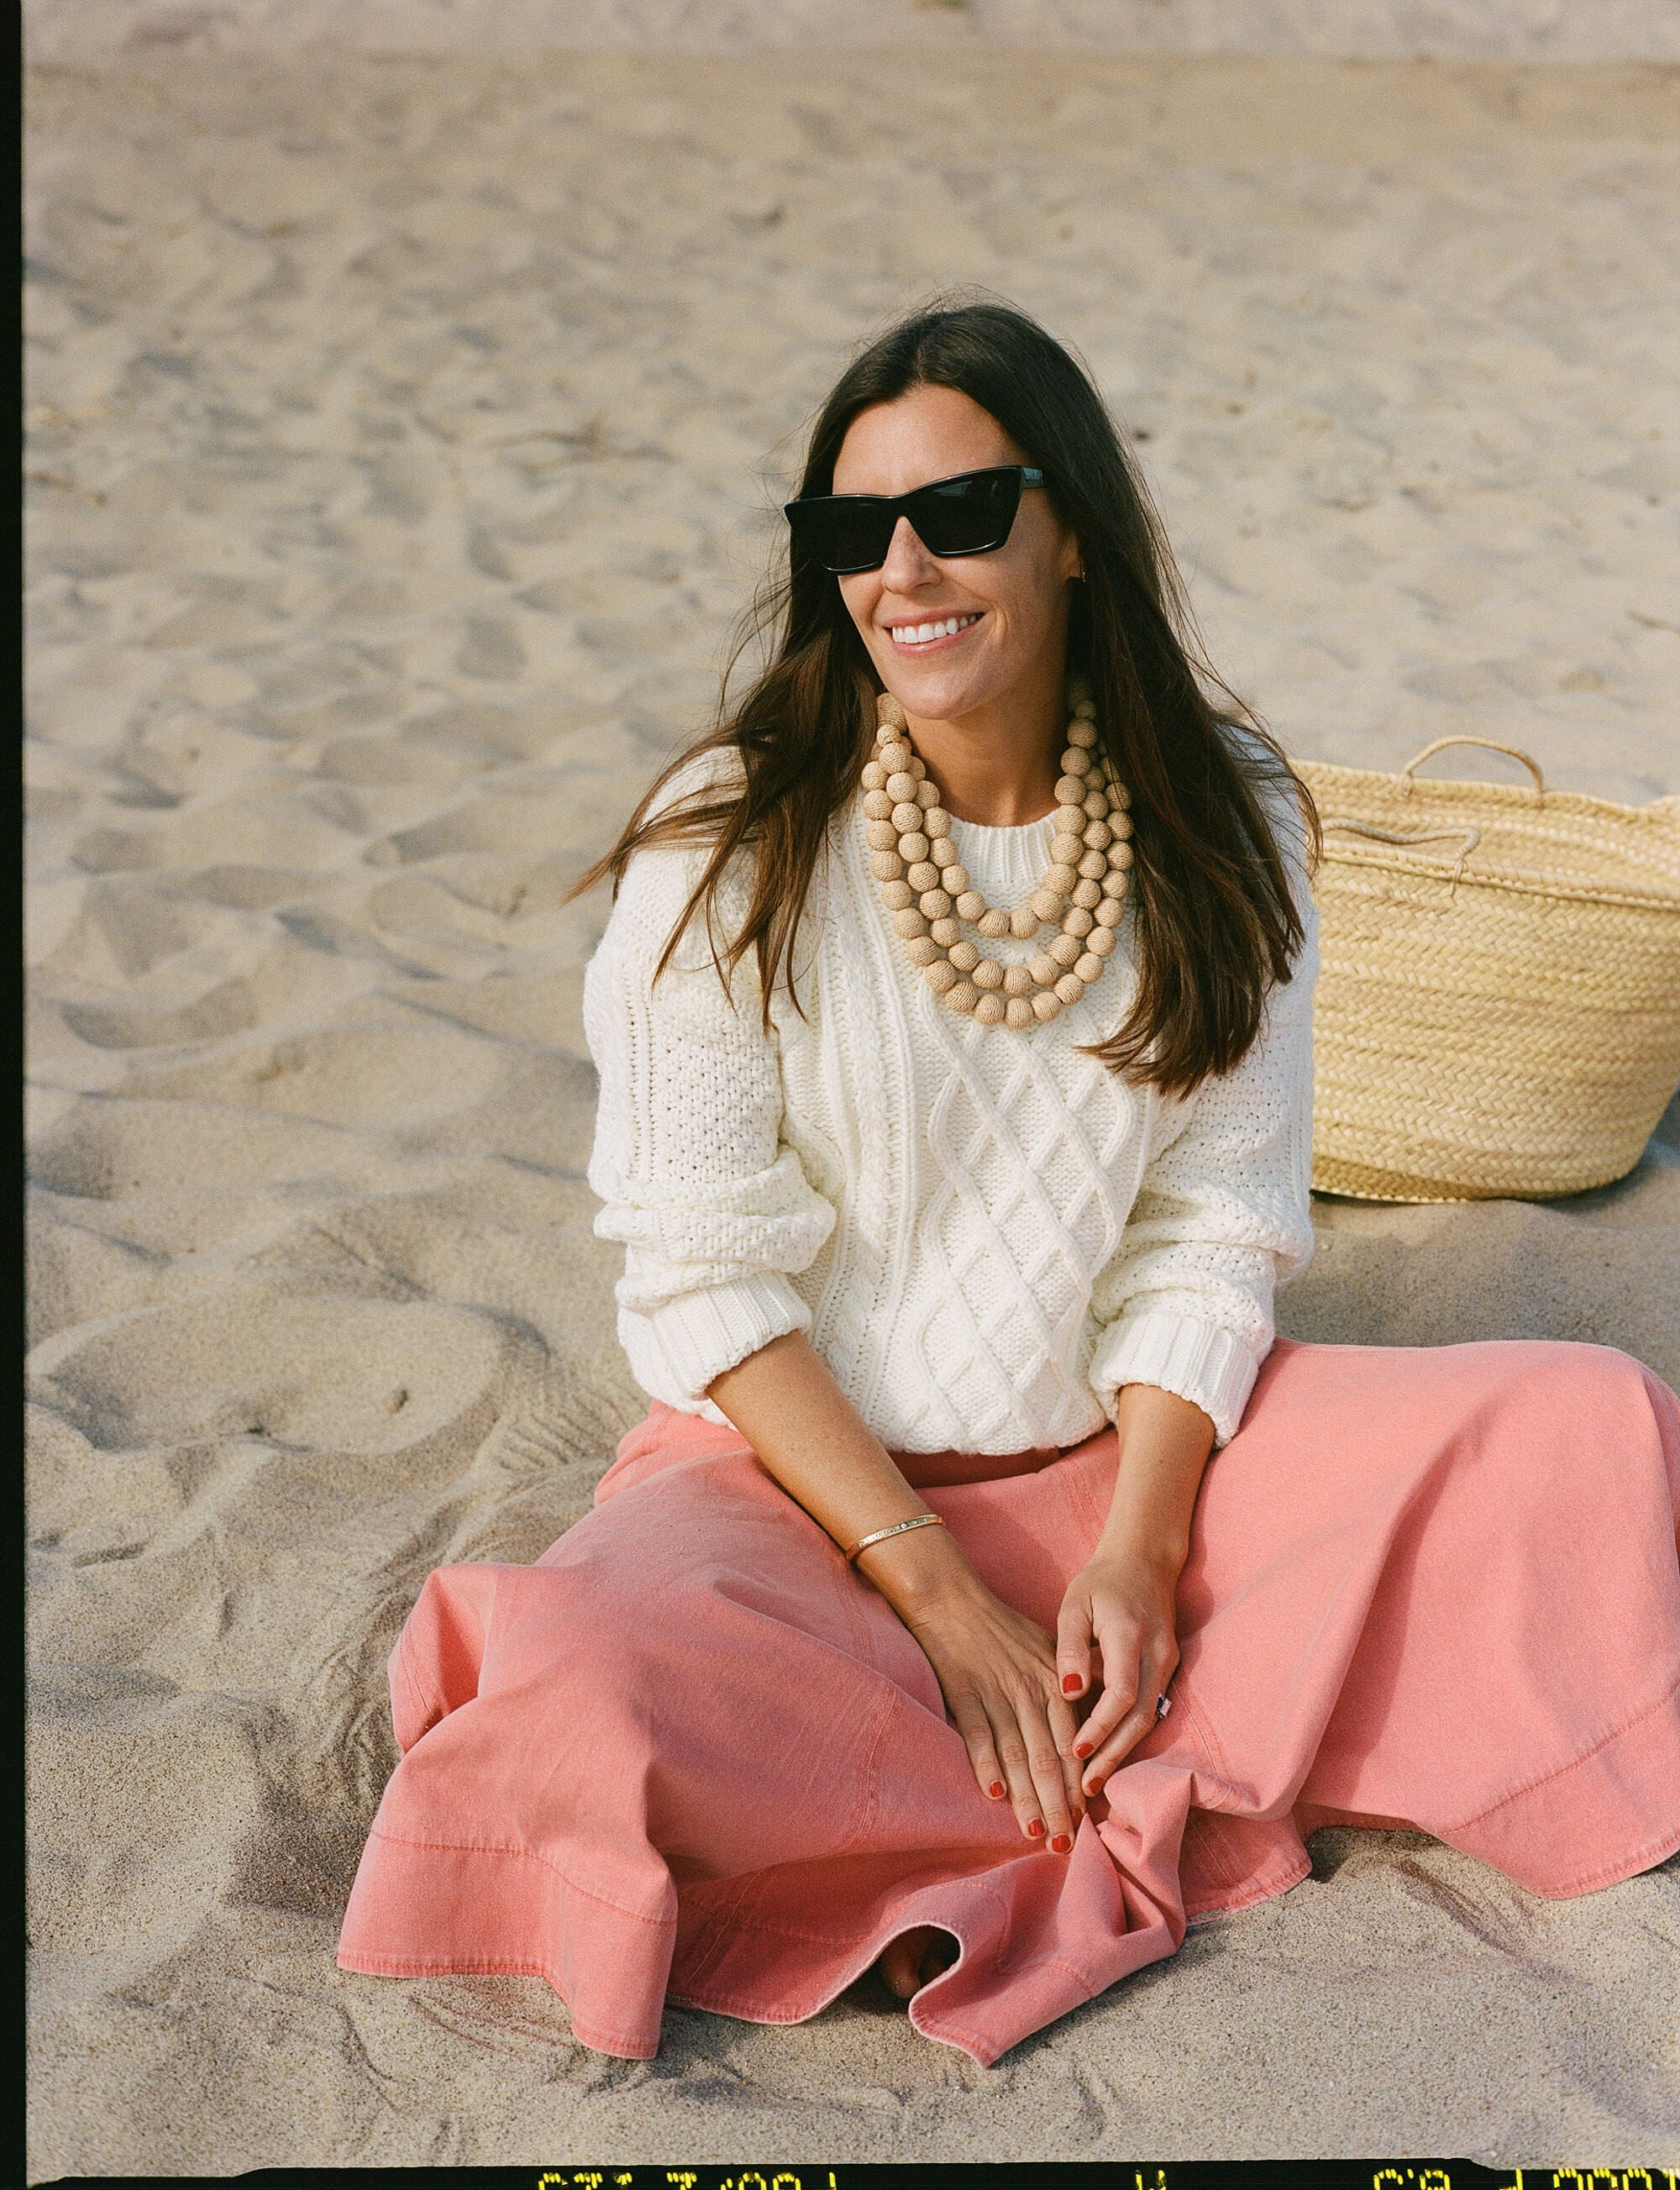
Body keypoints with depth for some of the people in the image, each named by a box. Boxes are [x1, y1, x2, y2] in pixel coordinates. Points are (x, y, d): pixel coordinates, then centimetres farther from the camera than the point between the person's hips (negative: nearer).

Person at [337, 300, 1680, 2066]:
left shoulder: (1222, 826, -2)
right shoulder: (731, 848, -11)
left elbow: (1216, 1221, -1)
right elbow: (709, 1278, -11)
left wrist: (1138, 1550, -14)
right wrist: (942, 1599, -17)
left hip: (1128, 1449, 3)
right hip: (799, 1462, -2)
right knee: (600, 1693, -35)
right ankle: (1140, 1792, -12)